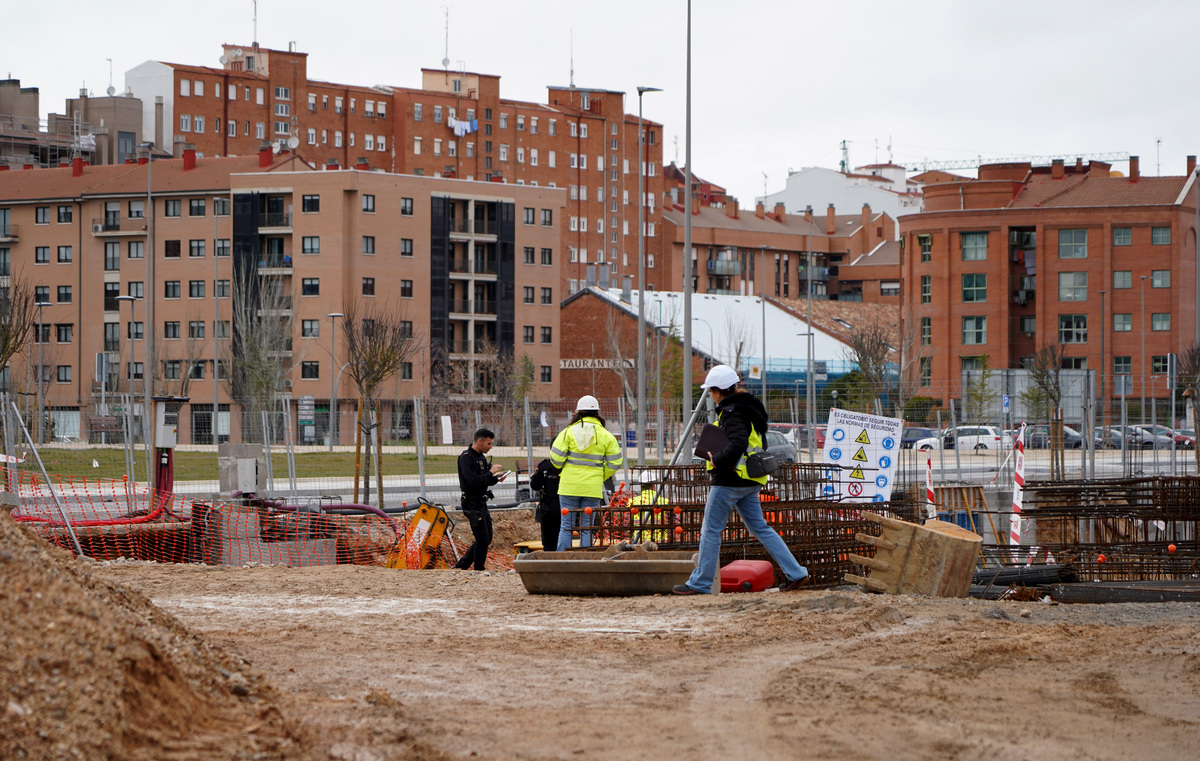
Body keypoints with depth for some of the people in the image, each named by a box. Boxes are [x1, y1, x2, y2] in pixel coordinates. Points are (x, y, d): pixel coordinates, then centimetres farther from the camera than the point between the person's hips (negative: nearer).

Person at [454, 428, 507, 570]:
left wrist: (495, 479, 2)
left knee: (486, 539, 13)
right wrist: (490, 473, -17)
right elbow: (473, 481, -26)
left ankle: (461, 566, 19)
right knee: (482, 540, -7)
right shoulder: (466, 457, -16)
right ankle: (479, 571, 2)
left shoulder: (481, 457, 15)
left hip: (481, 504, 10)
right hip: (472, 504, -10)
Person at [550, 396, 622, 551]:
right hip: (592, 488, 1)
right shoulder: (606, 436, 3)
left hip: (569, 486, -1)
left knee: (567, 526, 5)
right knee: (587, 528, 5)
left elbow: (556, 458, -6)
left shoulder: (568, 432, -2)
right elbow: (615, 462, 3)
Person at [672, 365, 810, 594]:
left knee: (711, 530, 0)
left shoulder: (732, 413, -17)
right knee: (760, 528, 12)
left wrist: (716, 459, -18)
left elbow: (738, 445, -31)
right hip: (749, 482, 10)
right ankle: (796, 573, 7)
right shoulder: (750, 407, 14)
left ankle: (700, 583, 5)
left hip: (730, 480, -10)